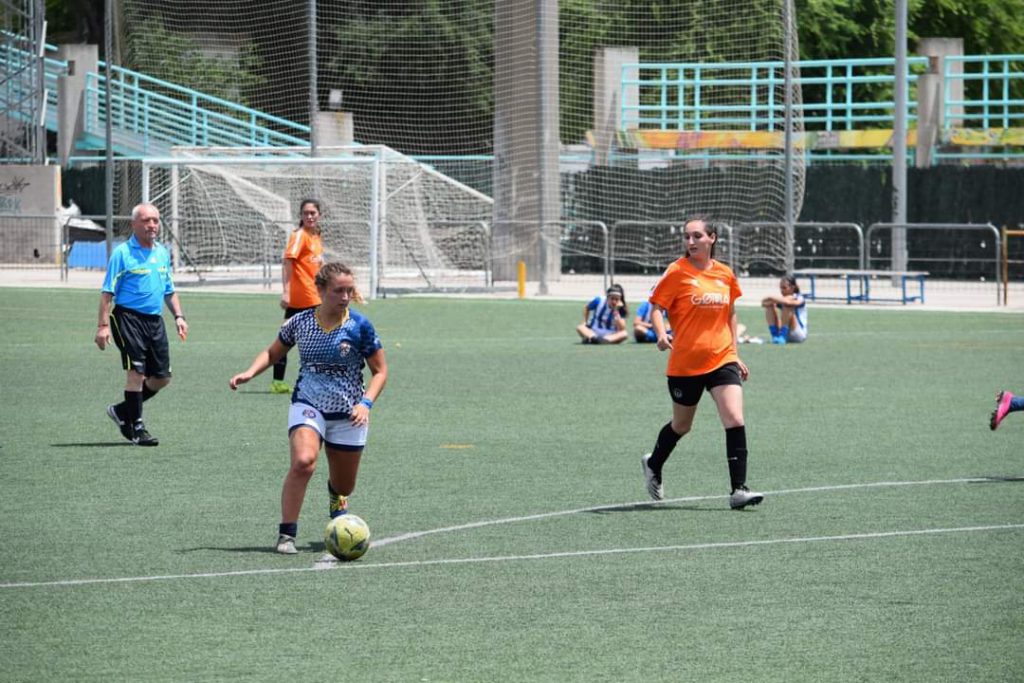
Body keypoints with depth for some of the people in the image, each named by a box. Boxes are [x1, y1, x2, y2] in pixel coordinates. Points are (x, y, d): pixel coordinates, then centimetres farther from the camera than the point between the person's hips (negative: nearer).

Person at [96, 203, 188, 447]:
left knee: (161, 377, 7)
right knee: (136, 372, -11)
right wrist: (103, 325, -15)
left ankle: (122, 411, 24)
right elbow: (107, 292, -8)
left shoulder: (162, 253, 14)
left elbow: (169, 290, 25)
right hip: (128, 317, -7)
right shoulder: (123, 253, -6)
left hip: (155, 320, 7)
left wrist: (178, 316, 13)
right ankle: (136, 427, -3)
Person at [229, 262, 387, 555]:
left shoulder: (360, 326, -8)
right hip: (308, 405, -1)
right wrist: (250, 372, -5)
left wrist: (365, 403, -16)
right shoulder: (299, 322, -3)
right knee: (303, 461, -30)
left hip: (348, 414, 1)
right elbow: (272, 353, 13)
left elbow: (380, 370, 0)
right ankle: (287, 534, -22)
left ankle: (336, 497, 54)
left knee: (344, 486, 12)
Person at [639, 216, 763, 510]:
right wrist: (661, 334, -27)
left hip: (722, 360, 2)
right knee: (681, 425, 14)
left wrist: (734, 353, 17)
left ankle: (738, 489, -13)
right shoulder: (677, 273, -7)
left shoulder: (725, 274, 5)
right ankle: (653, 465, 44)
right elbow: (656, 308, -7)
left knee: (735, 421, -14)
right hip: (684, 363, -2)